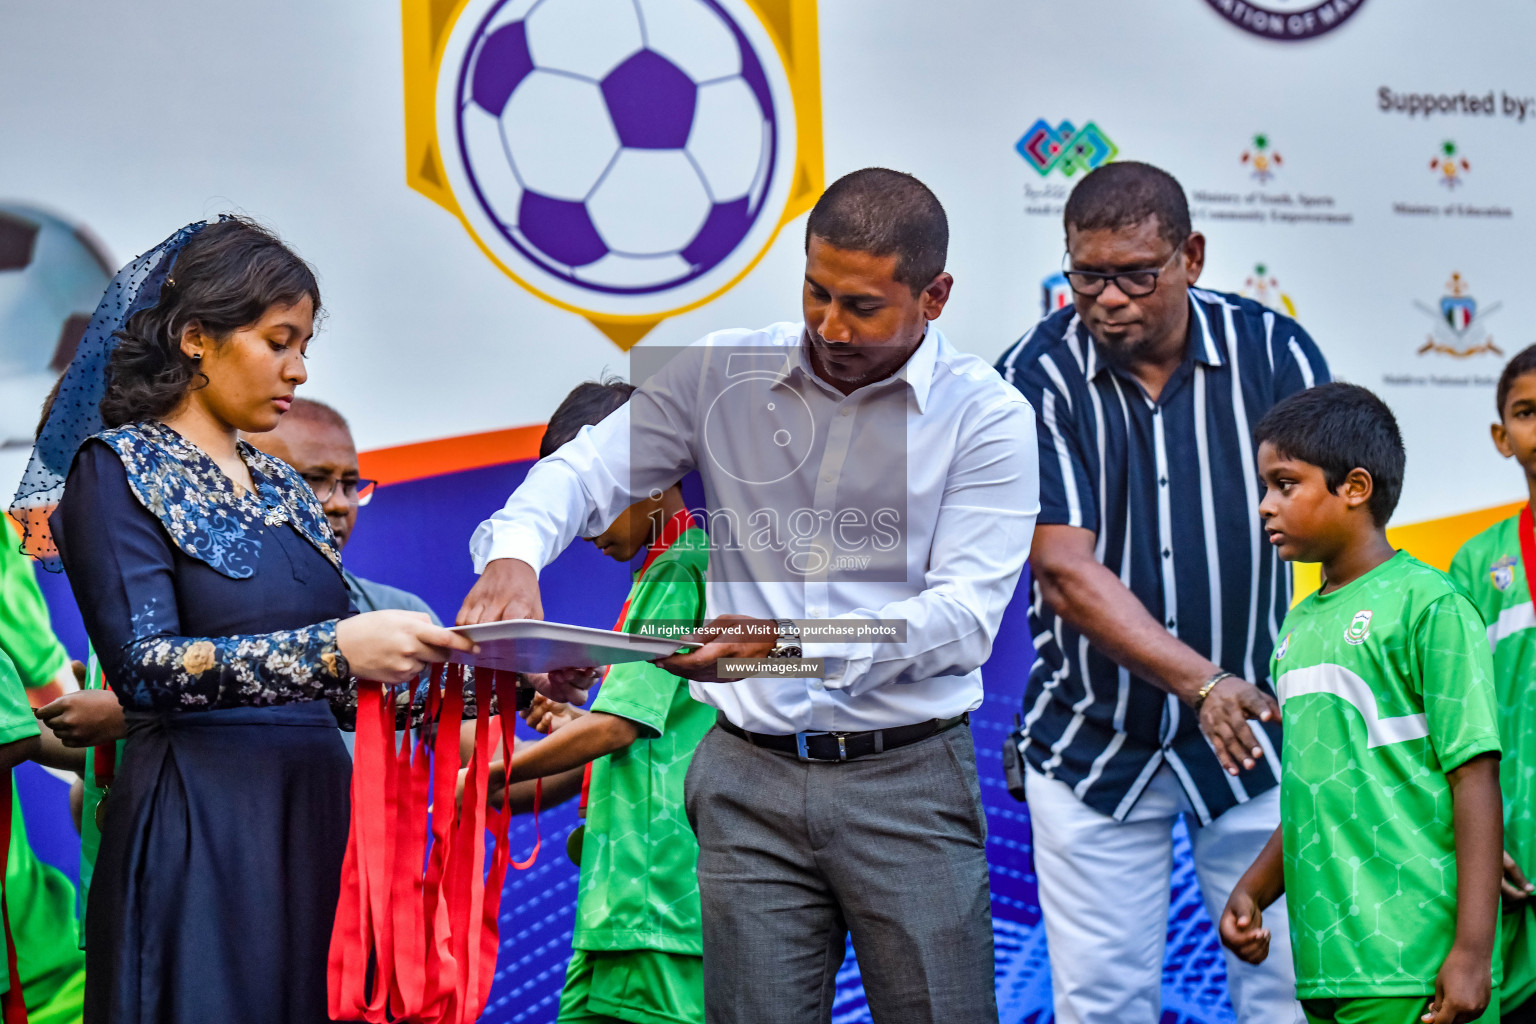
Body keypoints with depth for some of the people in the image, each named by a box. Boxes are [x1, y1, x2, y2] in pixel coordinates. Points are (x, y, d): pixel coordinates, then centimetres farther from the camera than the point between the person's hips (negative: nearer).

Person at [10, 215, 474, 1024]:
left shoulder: (283, 489, 18)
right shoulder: (117, 467, -3)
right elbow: (143, 666, -17)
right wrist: (336, 648, -25)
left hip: (315, 809, 7)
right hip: (197, 828, -7)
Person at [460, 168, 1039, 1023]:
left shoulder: (987, 416, -3)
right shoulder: (721, 375, 5)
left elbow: (965, 612, -12)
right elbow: (586, 470, 6)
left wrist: (795, 643, -25)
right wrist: (514, 551, -18)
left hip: (908, 777, -2)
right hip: (751, 778, 2)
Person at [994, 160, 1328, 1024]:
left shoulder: (1271, 351, -5)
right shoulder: (1036, 377, -9)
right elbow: (1066, 570, -17)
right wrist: (1203, 682, -29)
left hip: (1256, 731, 0)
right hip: (1093, 747, 0)